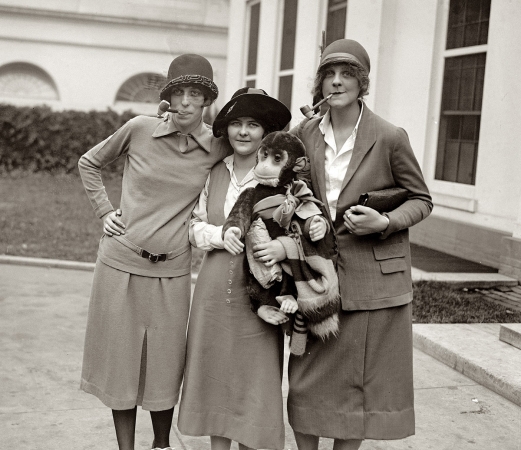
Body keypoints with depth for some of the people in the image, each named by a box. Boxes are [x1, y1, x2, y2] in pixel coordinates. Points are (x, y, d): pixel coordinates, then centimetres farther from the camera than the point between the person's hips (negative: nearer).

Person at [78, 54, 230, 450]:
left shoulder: (218, 146, -3)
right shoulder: (140, 129, -4)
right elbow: (89, 163, 11)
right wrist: (104, 211, 2)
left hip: (172, 270, 1)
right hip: (121, 261, 0)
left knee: (165, 364, 8)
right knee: (121, 359, 8)